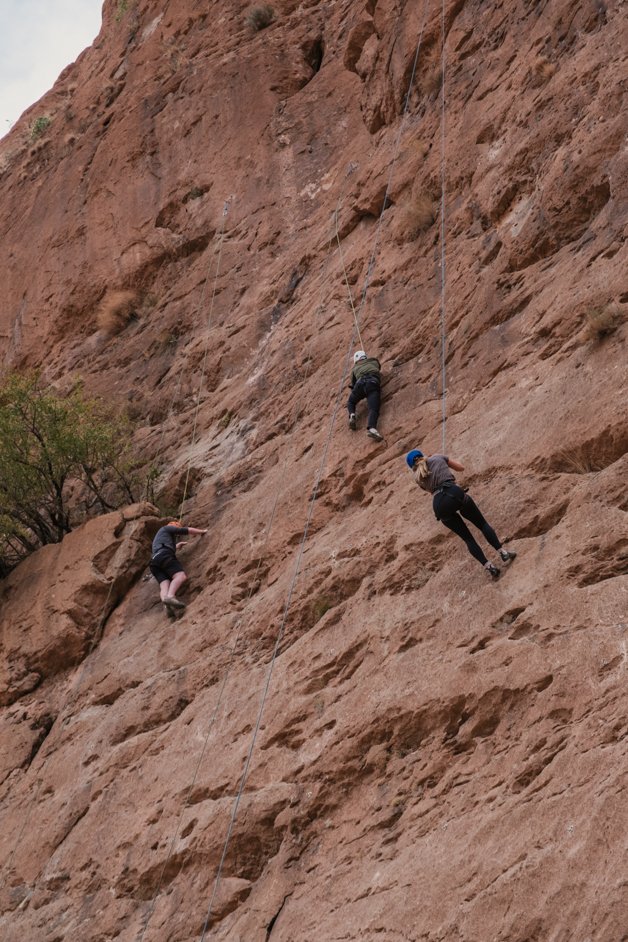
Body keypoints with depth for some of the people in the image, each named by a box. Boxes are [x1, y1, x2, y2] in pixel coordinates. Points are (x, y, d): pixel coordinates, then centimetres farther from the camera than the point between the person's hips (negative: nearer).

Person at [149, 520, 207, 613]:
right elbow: (189, 530, 16)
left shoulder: (158, 537, 42)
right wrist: (202, 532, 30)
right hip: (165, 556, -8)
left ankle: (166, 605, -44)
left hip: (154, 561, 8)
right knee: (181, 576, -24)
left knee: (164, 586, -14)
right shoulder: (168, 528, 20)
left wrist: (176, 546, 73)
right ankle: (170, 596, -51)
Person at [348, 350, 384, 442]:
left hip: (361, 382, 1)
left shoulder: (355, 368, 33)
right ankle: (371, 428, -46)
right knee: (373, 409, -18)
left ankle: (352, 415, -3)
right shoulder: (374, 361, 35)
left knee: (351, 402, 28)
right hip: (373, 382, -1)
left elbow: (352, 384, 33)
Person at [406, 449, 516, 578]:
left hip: (439, 504, 1)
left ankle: (490, 568, 4)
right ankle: (503, 553, 4)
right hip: (455, 493, -1)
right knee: (482, 524, 18)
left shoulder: (418, 477, 21)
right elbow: (461, 467, 28)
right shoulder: (438, 458, 18)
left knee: (468, 538, 15)